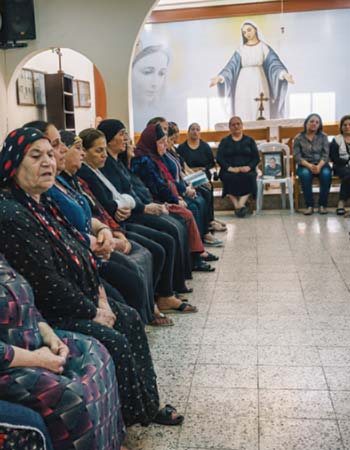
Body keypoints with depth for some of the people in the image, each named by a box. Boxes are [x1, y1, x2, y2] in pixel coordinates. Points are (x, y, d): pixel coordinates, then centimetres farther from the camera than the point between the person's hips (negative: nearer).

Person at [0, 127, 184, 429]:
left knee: (131, 319, 8)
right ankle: (131, 416, 9)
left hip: (77, 297, 10)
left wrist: (100, 296, 0)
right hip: (44, 313, -10)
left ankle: (148, 405, 20)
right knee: (115, 342, -16)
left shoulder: (41, 203, 7)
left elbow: (77, 253, 12)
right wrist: (92, 311, -14)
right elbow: (46, 283, -25)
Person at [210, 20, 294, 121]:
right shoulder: (241, 49, 10)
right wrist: (220, 77, -11)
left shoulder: (264, 47, 4)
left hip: (259, 84, -2)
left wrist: (284, 74, -26)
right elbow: (232, 66, 5)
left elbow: (275, 63, -7)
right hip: (244, 85, 2)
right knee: (244, 116, -2)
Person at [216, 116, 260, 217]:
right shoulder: (224, 141, 17)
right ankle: (237, 205, -38)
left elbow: (256, 158, 9)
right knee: (229, 178, -35)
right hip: (230, 171, 0)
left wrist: (249, 167, -12)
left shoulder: (249, 140, 19)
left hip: (246, 170, 1)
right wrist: (229, 168, -14)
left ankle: (241, 204, -41)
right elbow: (219, 158, 4)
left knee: (249, 177, -34)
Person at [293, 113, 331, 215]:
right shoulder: (299, 138, 2)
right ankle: (309, 205, -27)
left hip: (321, 164, 1)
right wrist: (309, 165, -23)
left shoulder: (323, 136, 5)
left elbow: (325, 155, -3)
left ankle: (322, 205, -22)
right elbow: (297, 156, -6)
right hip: (305, 165, -1)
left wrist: (319, 166, -23)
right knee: (305, 174, -36)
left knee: (326, 173, -33)